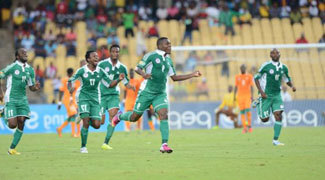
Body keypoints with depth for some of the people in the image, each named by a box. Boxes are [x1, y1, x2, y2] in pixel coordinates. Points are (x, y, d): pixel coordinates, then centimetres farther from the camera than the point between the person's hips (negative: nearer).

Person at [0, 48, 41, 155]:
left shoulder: (30, 70, 9)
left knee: (21, 123, -3)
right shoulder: (12, 67, -8)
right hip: (11, 99, -5)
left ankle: (12, 148, 8)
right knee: (12, 125, -12)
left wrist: (36, 88, -9)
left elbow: (31, 87, 14)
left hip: (22, 99, 5)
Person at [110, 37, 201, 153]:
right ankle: (119, 117, 40)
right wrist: (143, 74, -33)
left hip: (160, 94, 4)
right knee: (134, 117, 6)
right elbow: (137, 68, -10)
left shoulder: (168, 60, 12)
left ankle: (164, 145, -20)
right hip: (146, 92, -4)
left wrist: (192, 75, 12)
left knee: (164, 115, -17)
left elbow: (174, 77, 16)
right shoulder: (151, 56, -8)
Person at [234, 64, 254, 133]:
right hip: (240, 96, 2)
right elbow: (236, 87, 12)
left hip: (247, 95, -2)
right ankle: (244, 128, 2)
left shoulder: (249, 76, 2)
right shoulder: (237, 77, 9)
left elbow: (251, 87, -1)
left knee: (248, 110, -15)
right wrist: (234, 96, 5)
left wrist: (252, 95, -10)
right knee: (242, 112, 0)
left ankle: (249, 125, 1)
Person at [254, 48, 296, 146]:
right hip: (266, 95, -3)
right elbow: (256, 78, -6)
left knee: (278, 116, -12)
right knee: (265, 119, -1)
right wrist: (261, 92, -15)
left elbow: (287, 79, 19)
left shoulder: (283, 68, 4)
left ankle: (275, 140, -7)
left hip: (277, 95, 4)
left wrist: (292, 86, -3)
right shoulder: (266, 66, -10)